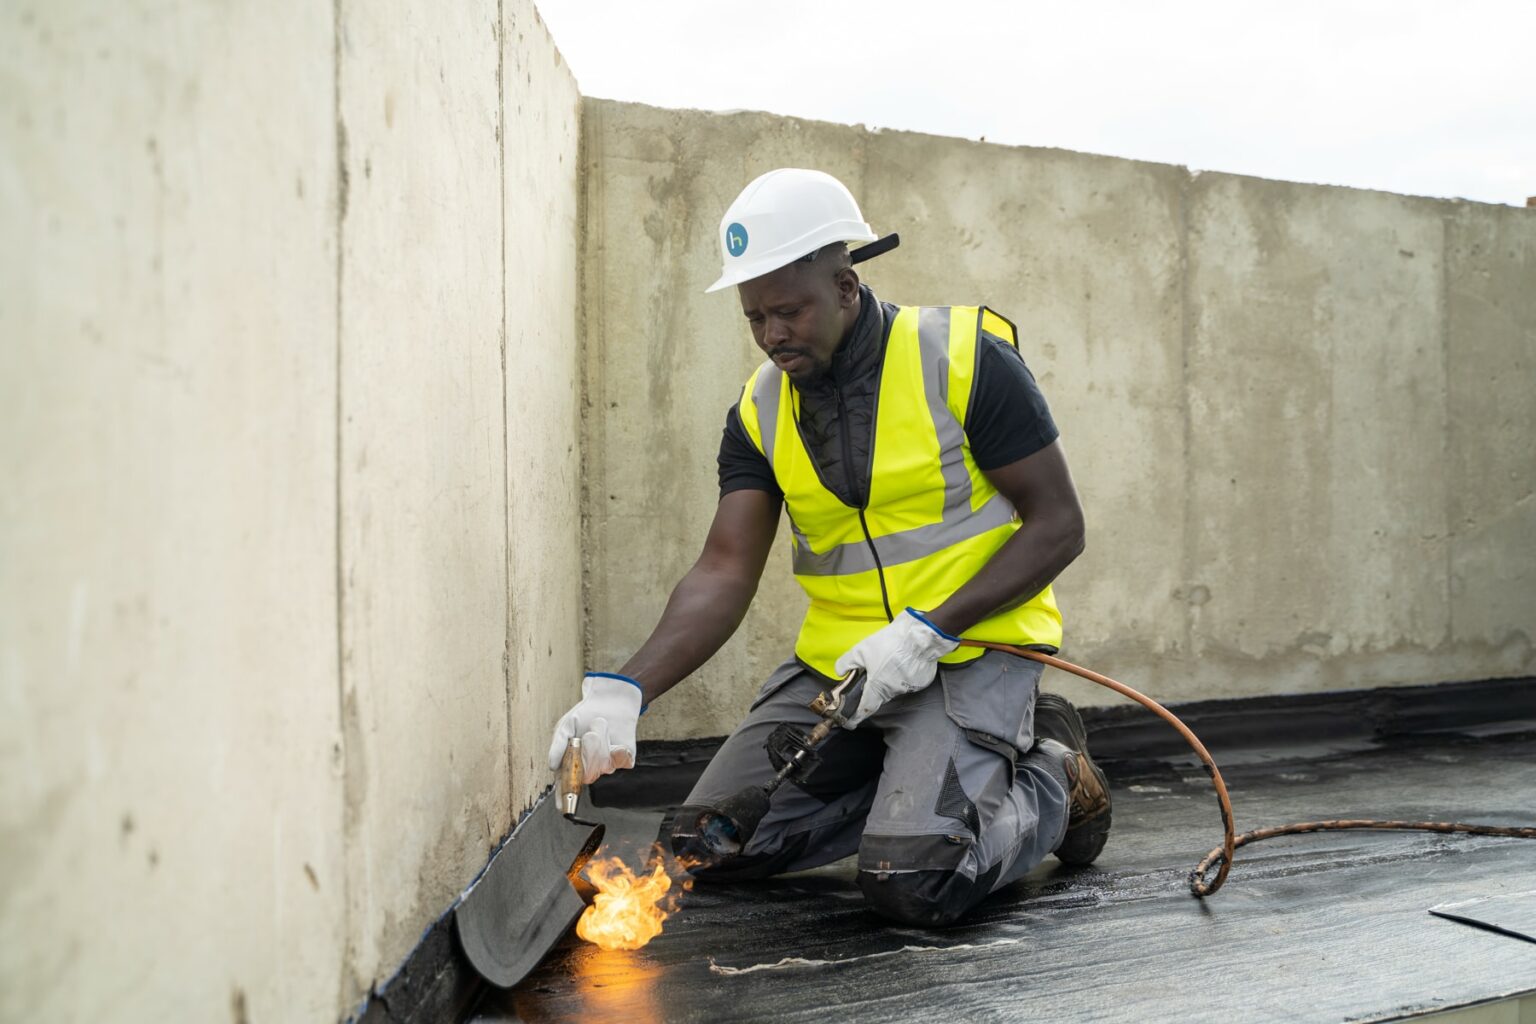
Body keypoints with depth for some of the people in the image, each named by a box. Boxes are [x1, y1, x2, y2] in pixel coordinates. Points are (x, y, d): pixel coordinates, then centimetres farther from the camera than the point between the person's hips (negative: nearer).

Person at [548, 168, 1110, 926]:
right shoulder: (759, 412, 1)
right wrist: (626, 689, -24)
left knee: (911, 883, -23)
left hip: (969, 649, -5)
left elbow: (1058, 524, -11)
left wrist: (926, 632, -21)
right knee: (705, 848, 2)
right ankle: (917, 779, 17)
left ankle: (1051, 779, 8)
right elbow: (723, 574, -7)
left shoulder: (965, 357, -13)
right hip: (836, 659, 6)